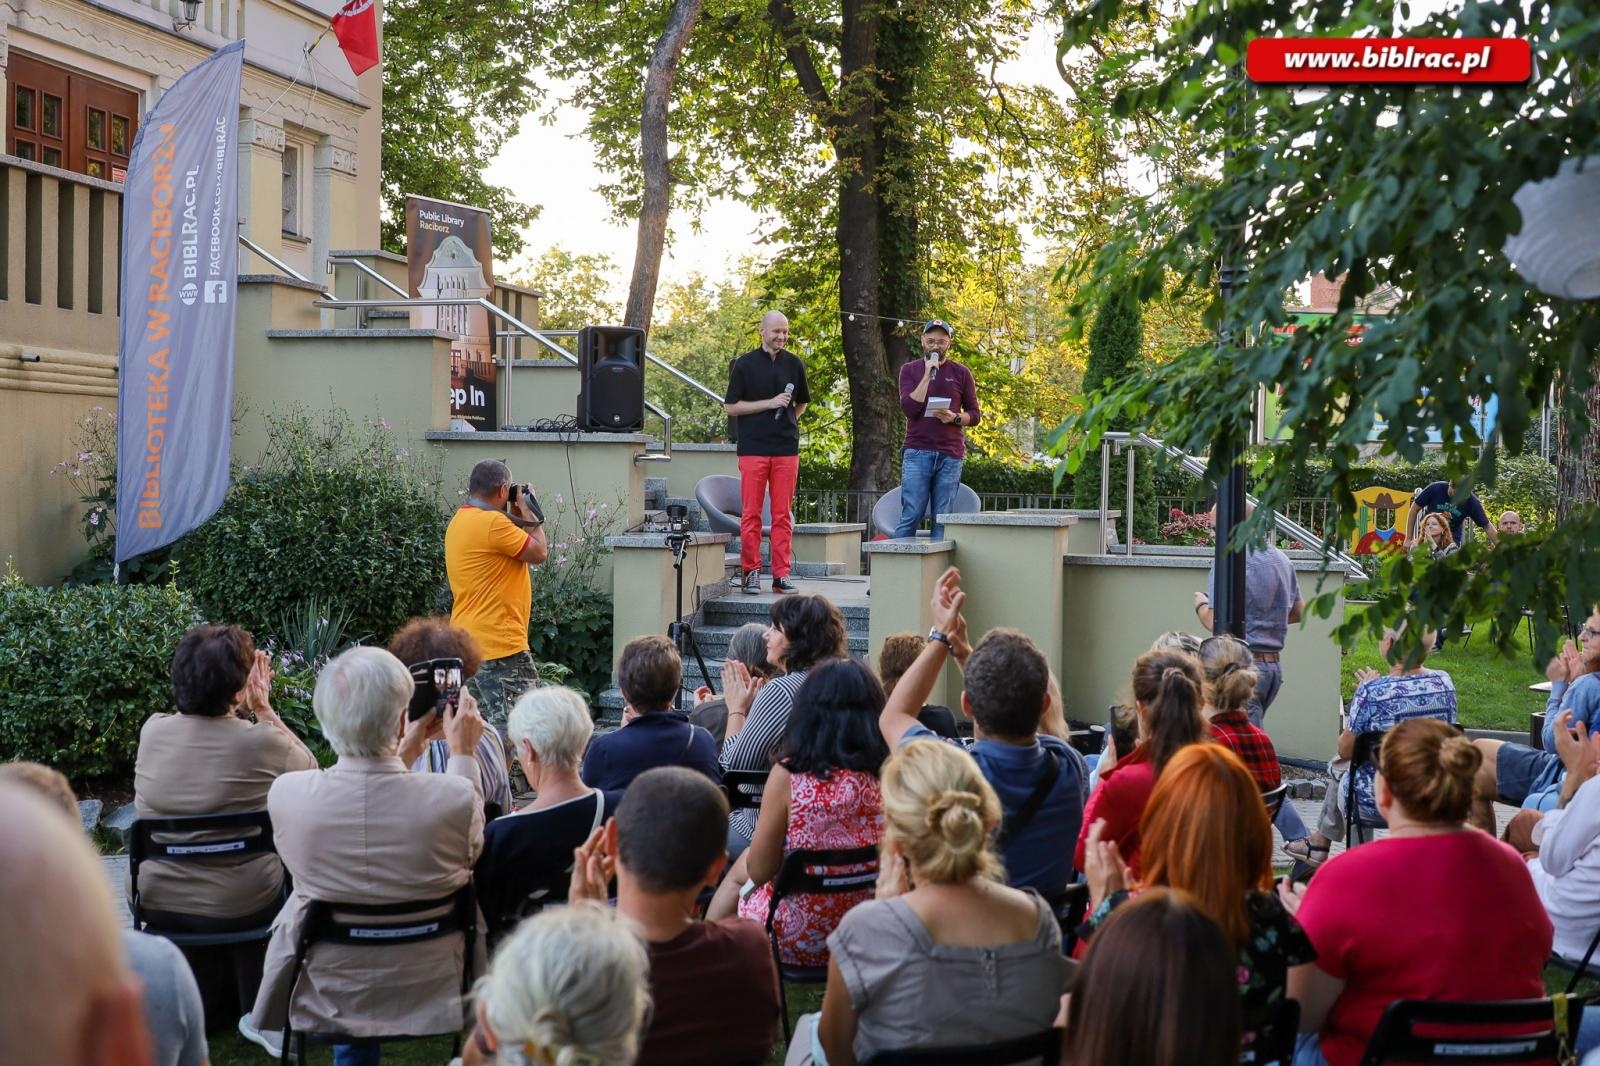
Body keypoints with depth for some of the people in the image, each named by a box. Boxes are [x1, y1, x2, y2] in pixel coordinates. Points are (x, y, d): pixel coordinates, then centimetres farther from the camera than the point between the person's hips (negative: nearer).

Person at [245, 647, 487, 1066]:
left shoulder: (286, 794, -22)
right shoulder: (454, 796, -27)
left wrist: (405, 747, 10)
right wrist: (463, 753, 3)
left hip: (326, 1000, 1)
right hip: (430, 997, -1)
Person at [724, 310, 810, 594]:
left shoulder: (794, 364, 10)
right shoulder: (745, 364, 1)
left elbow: (802, 403, 24)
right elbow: (730, 407, -3)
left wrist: (787, 418, 8)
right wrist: (770, 404, -9)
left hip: (786, 448, 3)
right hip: (753, 448, -2)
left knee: (783, 515, 3)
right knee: (751, 514, -1)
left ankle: (781, 575, 6)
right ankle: (751, 572, 6)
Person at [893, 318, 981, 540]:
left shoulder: (961, 373, 10)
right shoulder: (910, 370, 8)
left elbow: (975, 414, 11)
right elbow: (909, 408, -6)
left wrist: (955, 418, -9)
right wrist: (928, 375, -10)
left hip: (950, 455, 1)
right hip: (917, 453, -1)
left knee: (942, 519, -1)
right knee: (910, 515, -7)